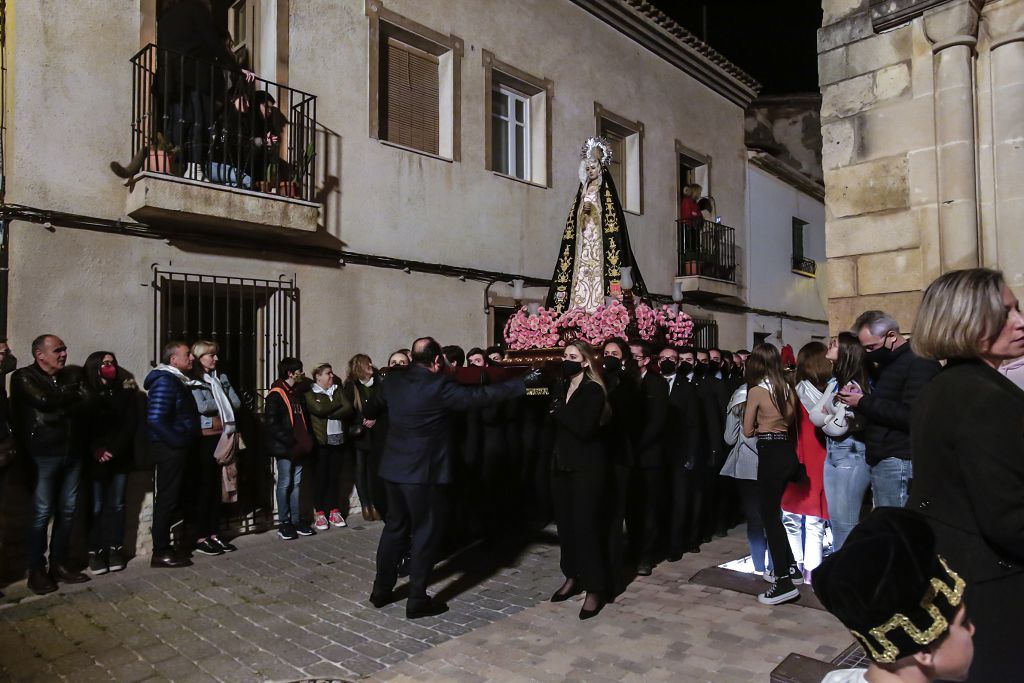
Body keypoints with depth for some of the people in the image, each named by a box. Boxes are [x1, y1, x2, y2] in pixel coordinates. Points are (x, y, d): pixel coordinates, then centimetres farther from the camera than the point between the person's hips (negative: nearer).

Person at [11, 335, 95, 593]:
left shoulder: (73, 374, 10)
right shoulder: (24, 377, -3)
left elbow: (88, 402, -3)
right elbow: (45, 401, -19)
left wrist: (59, 409, -12)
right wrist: (72, 397, -4)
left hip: (73, 451, 5)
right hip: (43, 453, -5)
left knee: (67, 510, 10)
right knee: (42, 512, 0)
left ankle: (59, 564, 21)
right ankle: (36, 570, 12)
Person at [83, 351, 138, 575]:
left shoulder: (126, 392, 5)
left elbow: (131, 423, -1)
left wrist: (114, 450, -11)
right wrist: (96, 451, -15)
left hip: (120, 457, 2)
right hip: (96, 459, -2)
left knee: (116, 505, 6)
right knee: (96, 507, 0)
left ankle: (115, 549, 13)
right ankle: (95, 552, 8)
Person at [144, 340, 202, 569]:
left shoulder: (177, 380, 15)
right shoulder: (165, 382, -15)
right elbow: (156, 419, -25)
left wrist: (188, 442, 12)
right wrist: (179, 441, -19)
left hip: (177, 449, 10)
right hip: (169, 449, -10)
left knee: (172, 499, 15)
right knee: (167, 499, -2)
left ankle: (164, 546, 25)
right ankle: (160, 552, 7)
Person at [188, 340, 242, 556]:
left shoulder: (222, 377, 14)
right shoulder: (193, 381, -5)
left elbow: (236, 403, 8)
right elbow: (202, 406, -18)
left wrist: (215, 404, -3)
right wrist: (222, 404, -2)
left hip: (222, 437, 6)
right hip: (203, 439, -6)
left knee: (216, 487, 10)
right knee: (202, 487, -1)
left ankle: (214, 534, 17)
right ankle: (200, 538, 6)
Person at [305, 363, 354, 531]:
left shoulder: (338, 390, 13)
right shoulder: (310, 393, 1)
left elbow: (348, 409, 0)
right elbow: (319, 409, -17)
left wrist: (328, 413, -10)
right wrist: (338, 404, -4)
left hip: (338, 439, 4)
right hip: (321, 440, -3)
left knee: (334, 476, 7)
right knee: (321, 476, 0)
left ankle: (334, 511, 14)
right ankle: (319, 513, 9)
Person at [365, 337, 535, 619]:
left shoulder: (394, 380, 3)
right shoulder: (439, 385, -17)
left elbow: (370, 409, 18)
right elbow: (479, 395, -18)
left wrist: (378, 414, 43)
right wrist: (522, 384, -11)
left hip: (394, 467, 7)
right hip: (423, 470, -7)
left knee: (395, 527, 18)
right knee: (426, 532, 5)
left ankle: (381, 590, 27)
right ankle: (417, 600, 12)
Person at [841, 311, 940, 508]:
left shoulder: (919, 362, -12)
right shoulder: (887, 364, 18)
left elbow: (912, 416, -22)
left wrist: (864, 403, -16)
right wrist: (857, 400, 4)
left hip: (898, 463, -9)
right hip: (881, 460, 9)